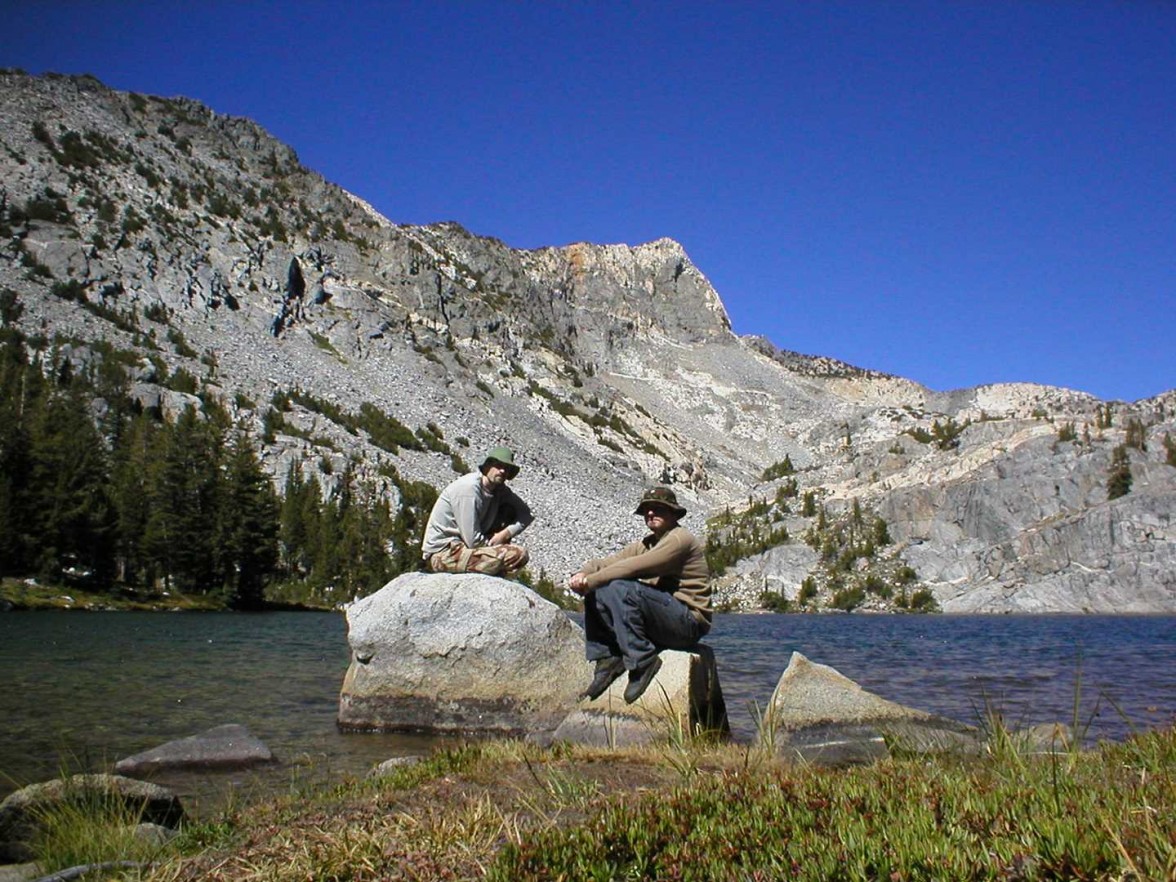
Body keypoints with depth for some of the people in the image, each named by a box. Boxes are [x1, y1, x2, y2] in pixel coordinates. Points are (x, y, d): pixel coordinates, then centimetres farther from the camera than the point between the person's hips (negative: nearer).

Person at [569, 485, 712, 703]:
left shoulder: (680, 539, -10)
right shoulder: (645, 544, 17)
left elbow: (635, 566, -22)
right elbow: (608, 562, 8)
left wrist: (591, 581, -18)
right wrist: (582, 574, -14)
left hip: (688, 622, -9)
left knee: (621, 588, -28)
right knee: (595, 594, 1)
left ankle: (643, 662, -22)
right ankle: (607, 659, -4)